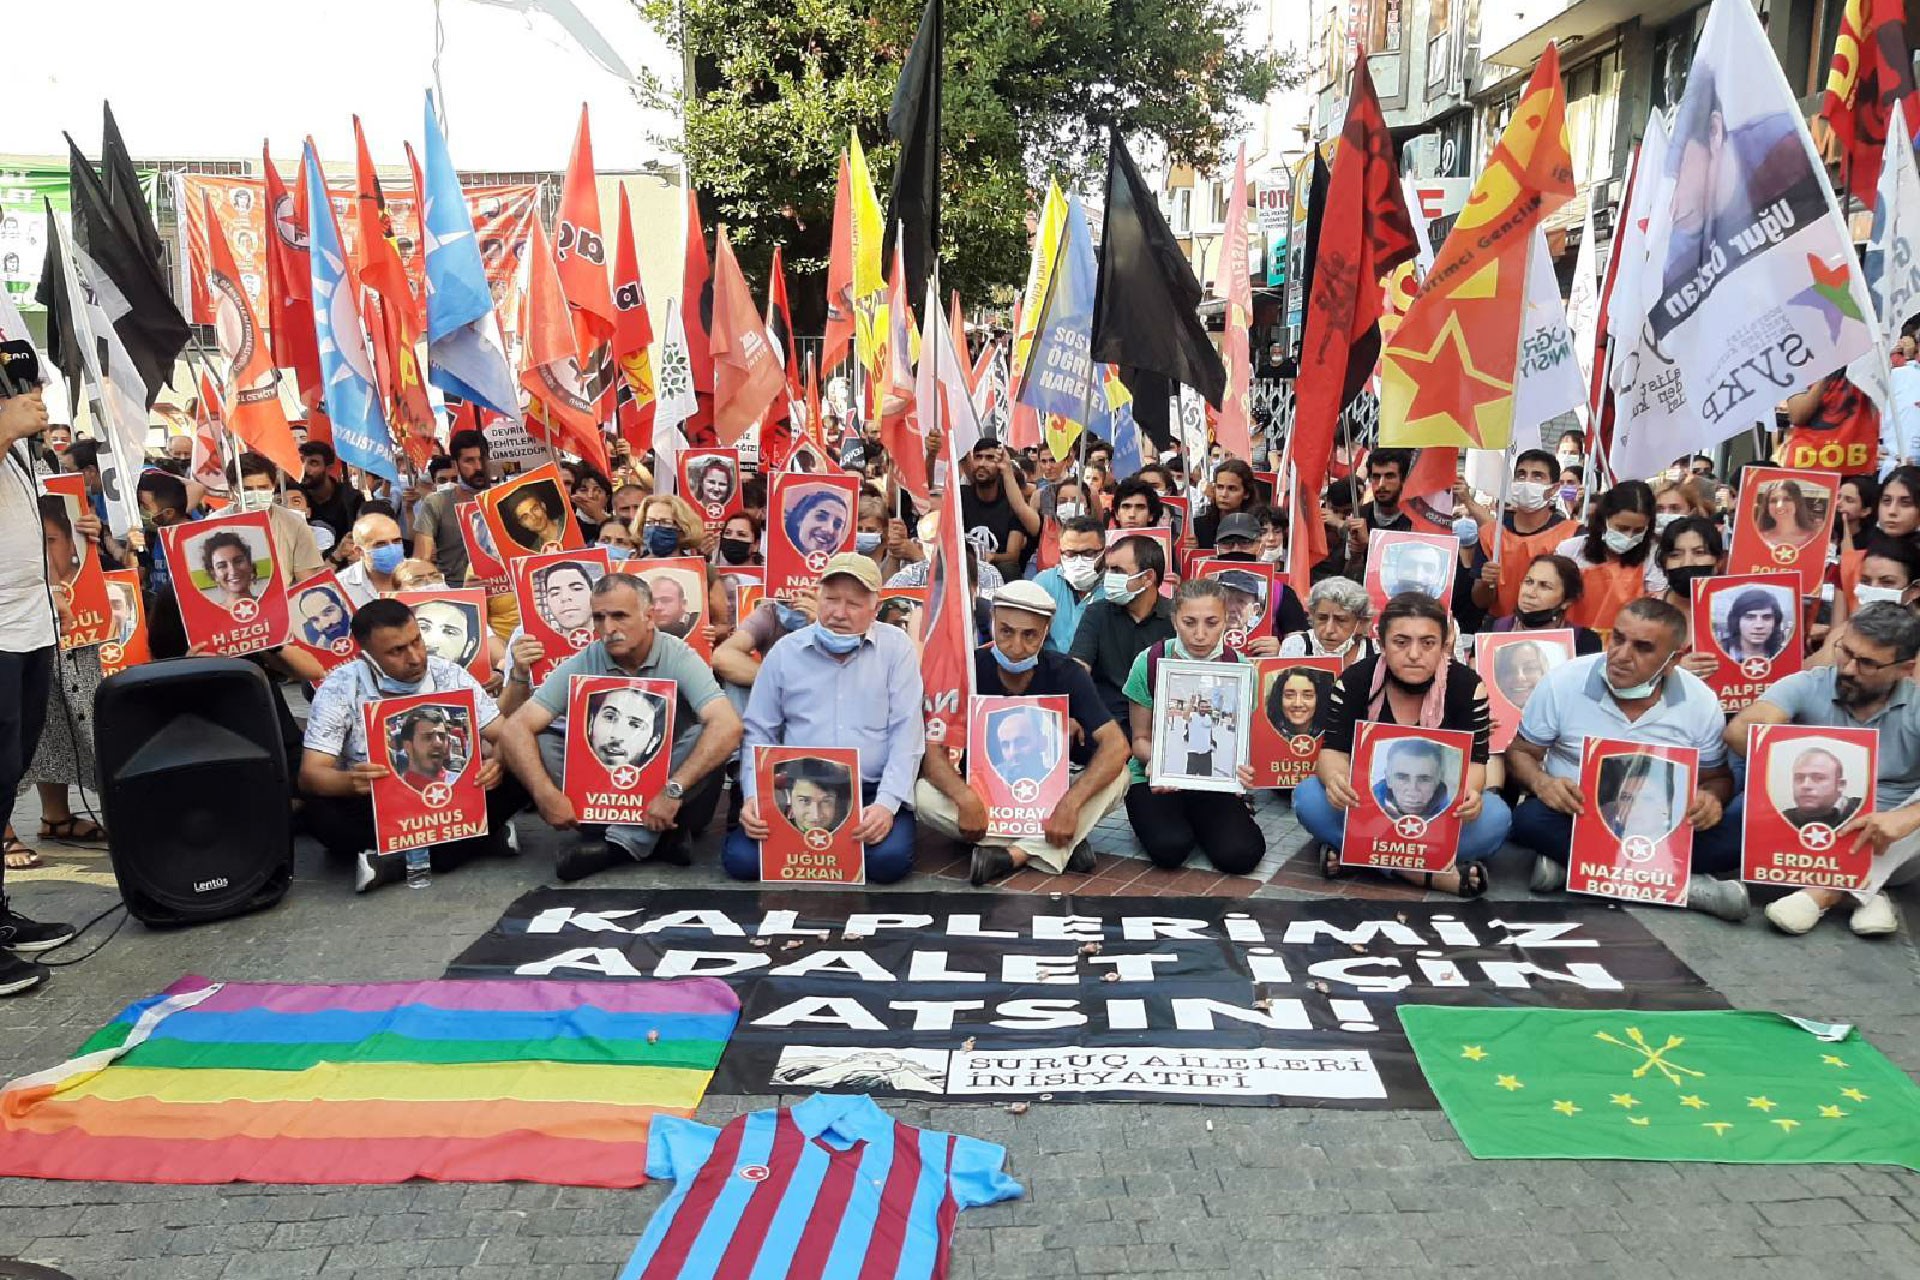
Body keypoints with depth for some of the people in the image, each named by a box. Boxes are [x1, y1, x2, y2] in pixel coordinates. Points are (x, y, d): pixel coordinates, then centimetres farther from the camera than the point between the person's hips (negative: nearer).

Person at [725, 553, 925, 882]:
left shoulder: (896, 647, 2)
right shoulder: (785, 651, 7)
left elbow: (906, 732, -4)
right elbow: (759, 732, 10)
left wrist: (887, 803, -17)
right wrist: (753, 797, -6)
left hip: (872, 791, -1)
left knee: (889, 860, -28)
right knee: (741, 859, -20)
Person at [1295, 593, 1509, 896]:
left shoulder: (1466, 685, -13)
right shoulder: (1356, 679, -12)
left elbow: (1474, 761, -16)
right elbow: (1334, 749, -16)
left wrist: (1469, 793, -41)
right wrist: (1334, 779, -42)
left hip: (1440, 809, 0)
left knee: (1494, 817, -32)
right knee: (1308, 797, -30)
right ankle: (1434, 872, -34)